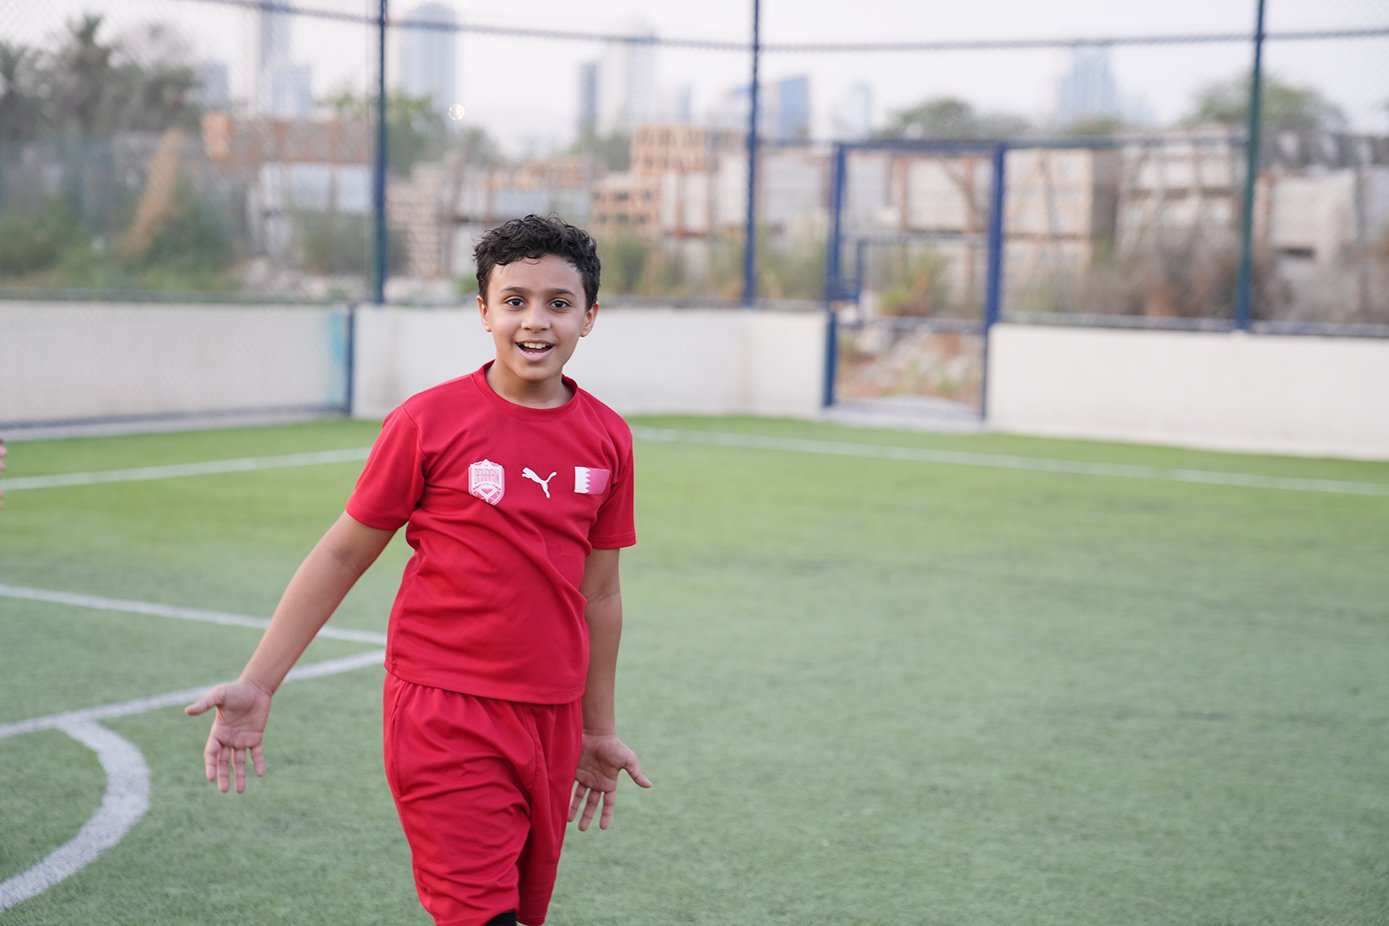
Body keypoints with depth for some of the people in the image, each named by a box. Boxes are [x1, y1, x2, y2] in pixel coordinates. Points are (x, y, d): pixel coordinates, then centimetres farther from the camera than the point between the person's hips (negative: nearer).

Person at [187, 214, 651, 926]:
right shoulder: (429, 421, -8)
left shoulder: (607, 438, 3)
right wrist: (256, 685, -2)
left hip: (550, 723, 5)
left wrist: (598, 731, 20)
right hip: (445, 715, -4)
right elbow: (342, 554, 0)